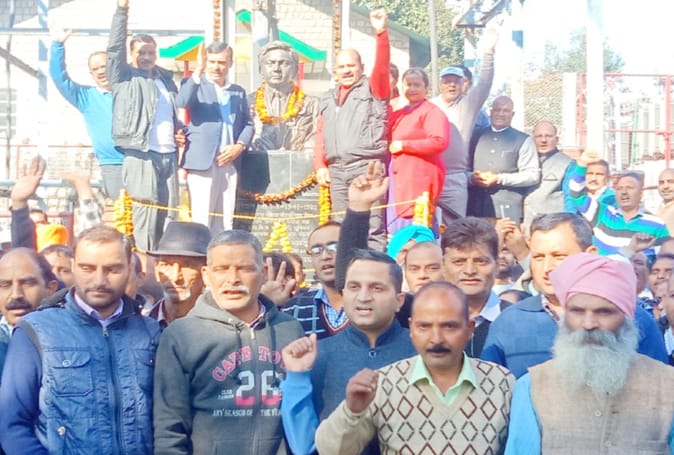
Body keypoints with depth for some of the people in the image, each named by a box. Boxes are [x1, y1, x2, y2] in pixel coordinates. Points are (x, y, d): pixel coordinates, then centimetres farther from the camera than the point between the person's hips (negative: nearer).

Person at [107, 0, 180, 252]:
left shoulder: (166, 79, 23)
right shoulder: (125, 77, 8)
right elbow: (115, 48, -5)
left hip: (168, 154, 5)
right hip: (140, 154, -5)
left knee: (169, 211, 4)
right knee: (146, 210, -10)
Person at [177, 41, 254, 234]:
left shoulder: (238, 91, 19)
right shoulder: (194, 83, 5)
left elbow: (248, 124, 18)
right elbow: (181, 102, -15)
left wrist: (240, 146, -2)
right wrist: (198, 71, -26)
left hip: (230, 162, 5)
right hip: (203, 161, -4)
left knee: (225, 222, 5)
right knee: (201, 221, -9)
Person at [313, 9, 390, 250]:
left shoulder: (372, 89, 7)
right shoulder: (327, 100, 22)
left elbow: (382, 67, -12)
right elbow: (320, 136, 18)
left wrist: (381, 33, -24)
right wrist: (320, 165, 4)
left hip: (367, 167, -5)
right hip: (336, 171, 5)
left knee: (372, 227, -10)